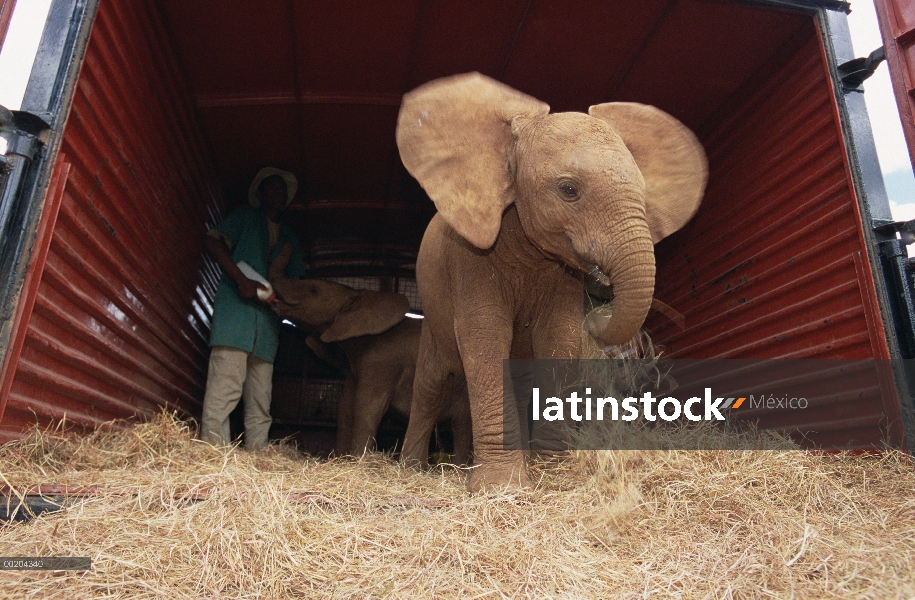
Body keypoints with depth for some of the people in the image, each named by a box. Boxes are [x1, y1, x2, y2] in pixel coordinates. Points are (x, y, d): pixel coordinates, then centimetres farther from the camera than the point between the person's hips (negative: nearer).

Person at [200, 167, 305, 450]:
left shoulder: (289, 240, 28)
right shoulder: (245, 217, 16)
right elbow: (212, 241, 0)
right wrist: (241, 280, -13)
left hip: (267, 319, 5)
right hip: (235, 308, -5)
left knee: (261, 399, 1)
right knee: (226, 384, -15)